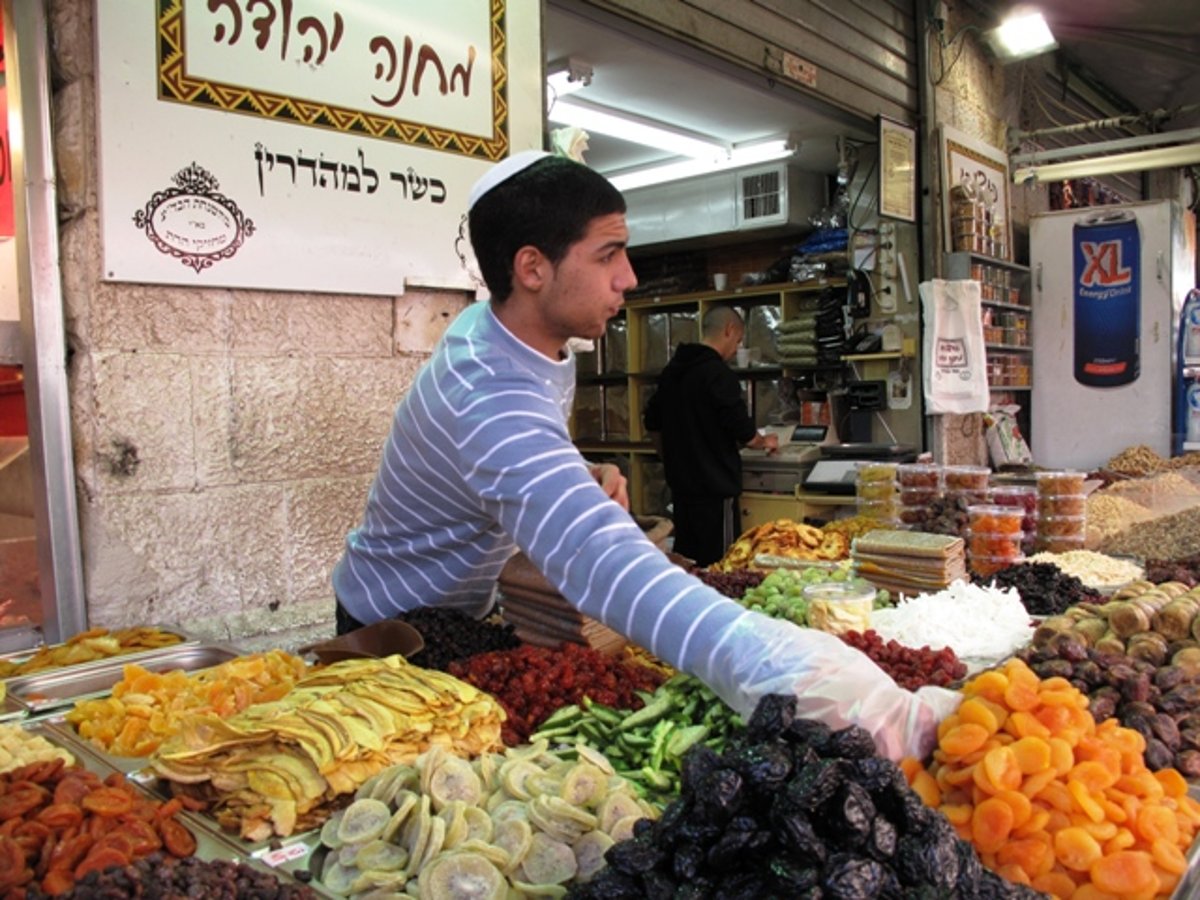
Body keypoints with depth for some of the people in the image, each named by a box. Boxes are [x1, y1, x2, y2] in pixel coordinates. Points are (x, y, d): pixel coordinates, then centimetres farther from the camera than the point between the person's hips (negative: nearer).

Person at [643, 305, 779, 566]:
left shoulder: (671, 371, 10)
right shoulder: (719, 374, -16)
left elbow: (652, 424, 17)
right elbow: (743, 433, -13)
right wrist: (764, 442, 7)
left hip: (681, 484, 9)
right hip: (715, 486, -8)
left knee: (684, 561, 16)